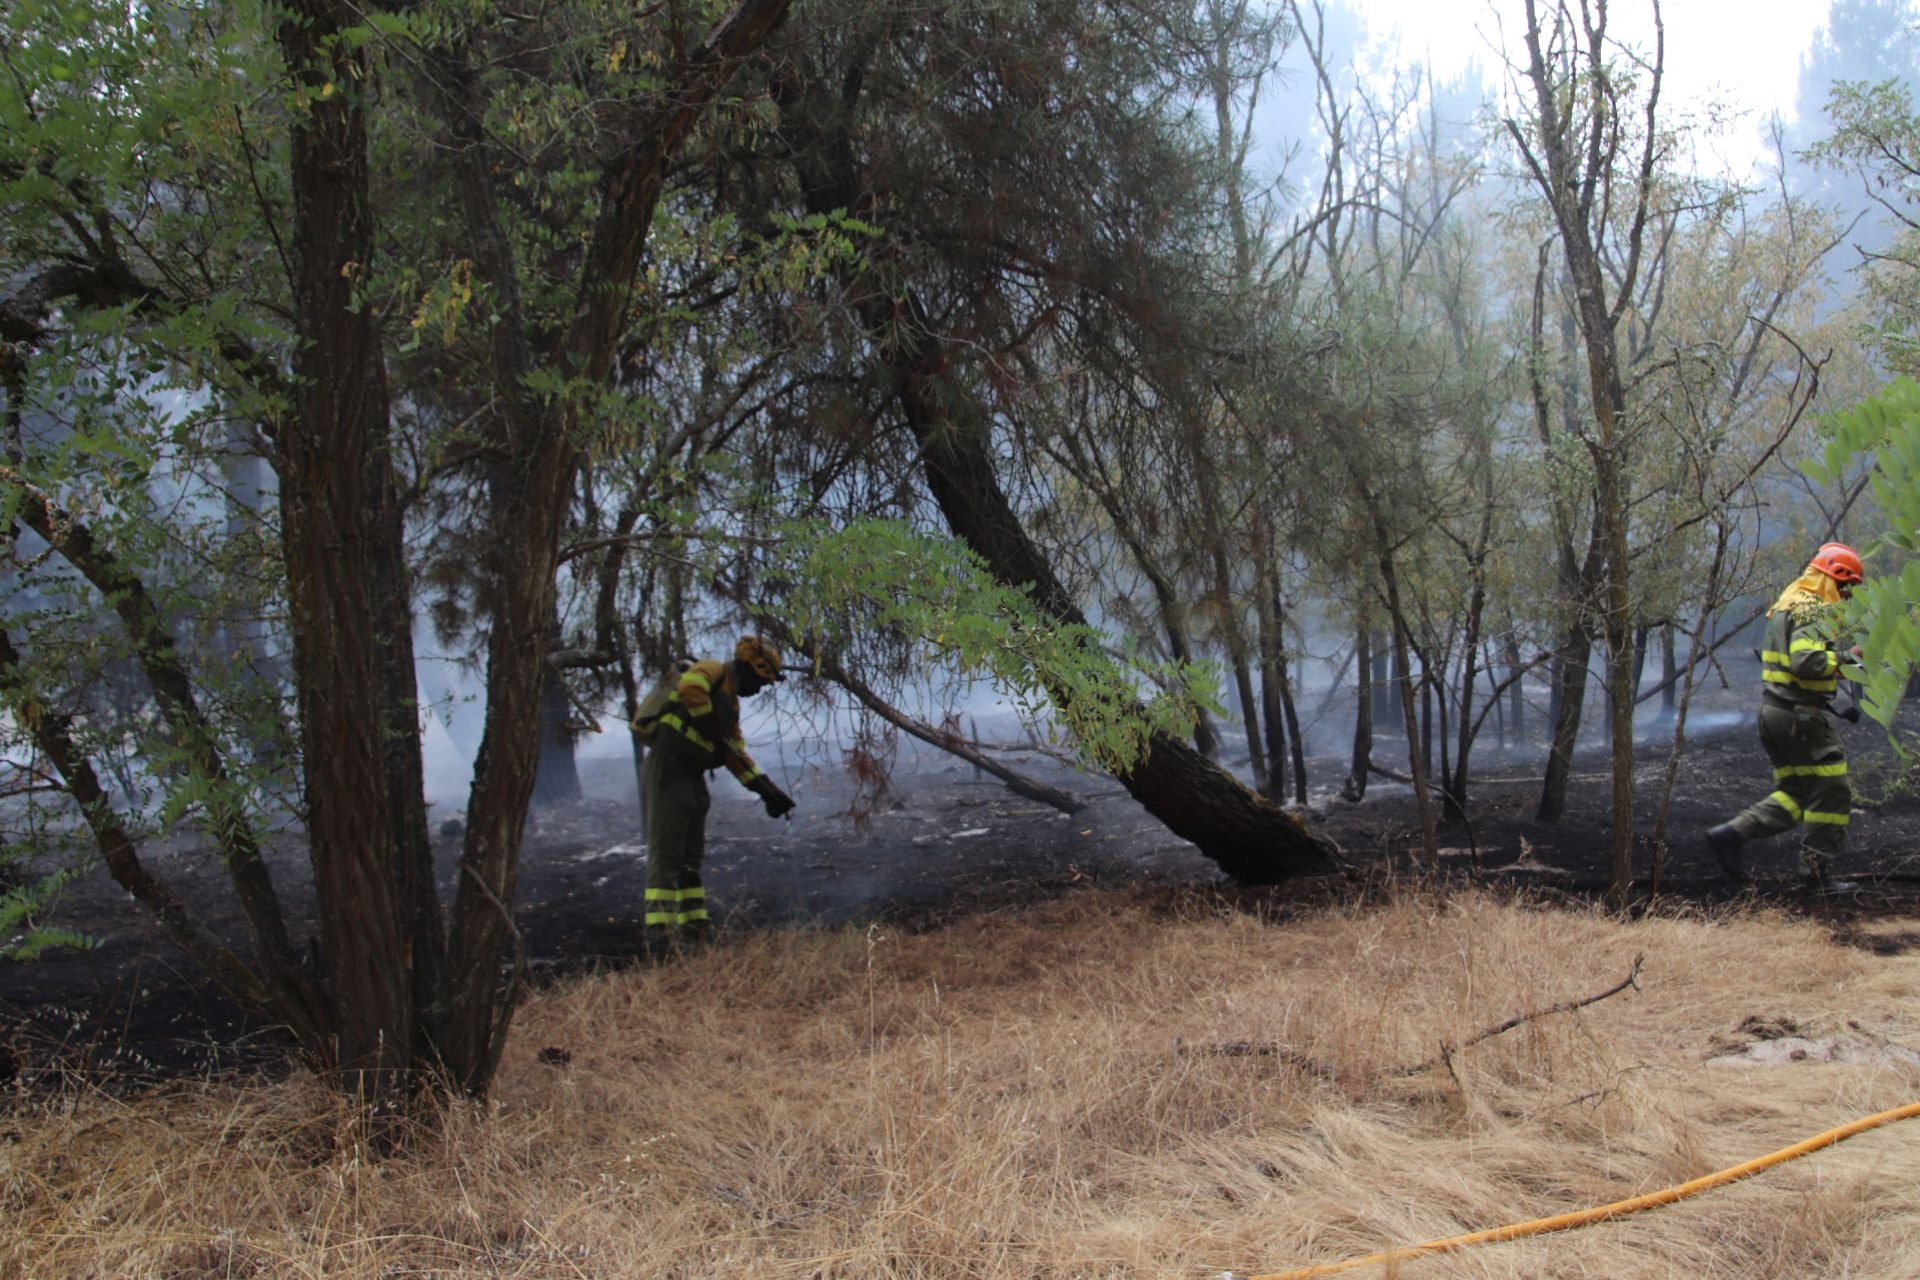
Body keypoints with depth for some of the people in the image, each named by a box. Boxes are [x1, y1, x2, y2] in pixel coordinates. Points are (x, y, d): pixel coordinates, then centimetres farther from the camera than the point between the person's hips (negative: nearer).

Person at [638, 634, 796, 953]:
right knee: (665, 853, -11)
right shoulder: (712, 671, -5)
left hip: (690, 777, 10)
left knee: (691, 856, 13)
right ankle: (659, 934, -12)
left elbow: (738, 753, 26)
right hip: (668, 771, -10)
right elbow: (690, 687, -30)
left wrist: (767, 789, 21)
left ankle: (694, 927, 19)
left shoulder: (731, 700, 23)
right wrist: (712, 728, -17)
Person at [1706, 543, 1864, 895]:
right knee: (1830, 796, 1)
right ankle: (1818, 874, 5)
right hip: (1803, 715, -10)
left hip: (1774, 709, 10)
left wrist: (1833, 705, 19)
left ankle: (1732, 832, 0)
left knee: (1794, 794, 14)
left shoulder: (1787, 604, 18)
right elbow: (1807, 661, -27)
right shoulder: (1812, 609, -14)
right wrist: (1845, 658, -12)